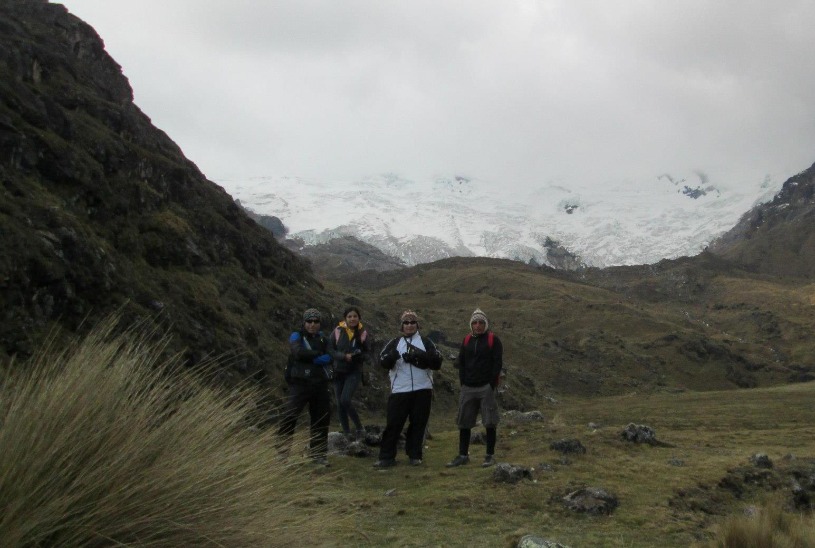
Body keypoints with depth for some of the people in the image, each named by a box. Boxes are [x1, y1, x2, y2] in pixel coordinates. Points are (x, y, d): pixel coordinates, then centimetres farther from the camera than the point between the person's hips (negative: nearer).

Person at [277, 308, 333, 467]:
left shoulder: (322, 339, 13)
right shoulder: (297, 336, 0)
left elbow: (329, 358, -2)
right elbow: (299, 352, -21)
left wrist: (310, 357, -16)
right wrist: (318, 354, -10)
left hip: (320, 384, 5)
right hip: (300, 383, -5)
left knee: (321, 419, 9)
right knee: (289, 416, -13)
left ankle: (318, 454, 21)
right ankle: (282, 451, -5)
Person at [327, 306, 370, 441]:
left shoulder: (363, 333, -2)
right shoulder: (338, 331, -4)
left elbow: (367, 353, 2)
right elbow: (330, 349, -5)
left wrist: (358, 356, -19)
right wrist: (344, 356, -20)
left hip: (354, 372, -2)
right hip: (338, 371, 2)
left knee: (345, 400, -19)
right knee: (340, 403, 6)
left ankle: (360, 428, -4)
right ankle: (346, 433, 18)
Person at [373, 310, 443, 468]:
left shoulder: (426, 342, 8)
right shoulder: (395, 342, 8)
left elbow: (437, 363, 0)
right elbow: (383, 362, -4)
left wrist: (422, 356, -16)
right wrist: (391, 356, -27)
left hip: (422, 390, 1)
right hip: (399, 391, 0)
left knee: (418, 424, 6)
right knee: (393, 423, -2)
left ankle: (415, 455, 17)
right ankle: (386, 456, 4)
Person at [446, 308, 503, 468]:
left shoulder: (493, 340, -1)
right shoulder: (467, 340, 12)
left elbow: (497, 363, -6)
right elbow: (460, 363, 13)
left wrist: (492, 384, -12)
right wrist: (463, 383, 3)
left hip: (486, 387, -5)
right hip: (468, 388, 5)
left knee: (490, 422, -2)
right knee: (464, 422, 6)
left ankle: (490, 455, 8)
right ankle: (463, 455, 14)